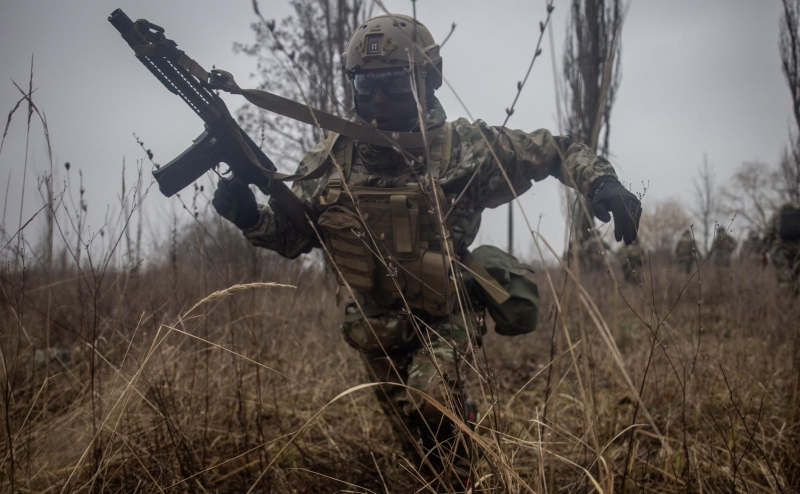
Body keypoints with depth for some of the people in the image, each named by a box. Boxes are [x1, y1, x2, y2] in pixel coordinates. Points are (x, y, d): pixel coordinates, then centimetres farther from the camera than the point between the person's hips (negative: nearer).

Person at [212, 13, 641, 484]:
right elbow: (293, 233, 1)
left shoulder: (464, 146, -16)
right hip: (375, 326, 4)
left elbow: (557, 149, -5)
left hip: (445, 317, -4)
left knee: (427, 402, -27)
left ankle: (468, 477, 0)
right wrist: (249, 215, -19)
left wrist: (601, 181, -24)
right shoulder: (334, 156, -8)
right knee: (419, 438, 16)